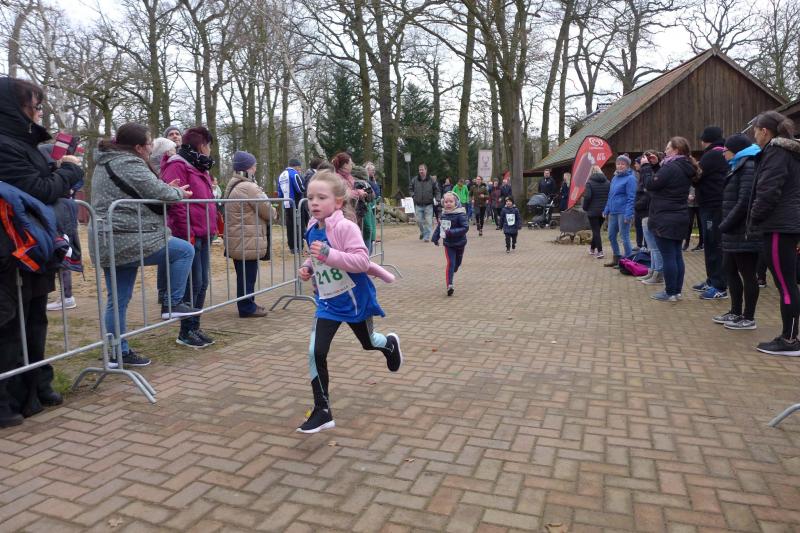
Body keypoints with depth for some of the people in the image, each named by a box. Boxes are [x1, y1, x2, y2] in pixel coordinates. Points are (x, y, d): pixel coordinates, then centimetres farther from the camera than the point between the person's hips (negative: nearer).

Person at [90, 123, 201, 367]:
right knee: (184, 250, 3)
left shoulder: (105, 162, 20)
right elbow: (156, 192, -15)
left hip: (106, 243, 10)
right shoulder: (130, 163, -12)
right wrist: (178, 193, 6)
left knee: (118, 300, 13)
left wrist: (168, 189, 16)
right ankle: (172, 304, 4)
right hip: (129, 241, -10)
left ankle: (117, 353, 20)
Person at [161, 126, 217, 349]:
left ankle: (195, 328, 20)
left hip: (203, 236, 9)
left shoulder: (199, 167, 21)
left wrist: (211, 229, 17)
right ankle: (186, 332, 6)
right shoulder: (177, 167, -9)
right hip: (189, 237, -9)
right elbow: (175, 202, -18)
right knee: (194, 284, -6)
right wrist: (187, 234, -19)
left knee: (202, 284, 10)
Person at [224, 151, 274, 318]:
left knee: (244, 274, 17)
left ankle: (247, 304, 26)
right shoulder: (249, 187, -17)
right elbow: (268, 211, -12)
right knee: (248, 275, -1)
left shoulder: (232, 185, 16)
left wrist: (262, 218, 15)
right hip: (247, 240, -10)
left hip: (237, 240, 10)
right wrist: (271, 217, 9)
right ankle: (247, 308, 7)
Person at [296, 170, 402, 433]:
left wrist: (328, 254, -39)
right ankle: (322, 411, 7)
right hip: (328, 302, 5)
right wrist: (307, 266, -2)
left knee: (368, 343, 20)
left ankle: (390, 344, 58)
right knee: (316, 353, -7)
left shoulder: (345, 227, -23)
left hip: (354, 298, -5)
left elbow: (362, 262, -31)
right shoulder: (313, 228, -1)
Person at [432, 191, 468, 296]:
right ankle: (449, 285, -13)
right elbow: (439, 226, 14)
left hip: (459, 243, -1)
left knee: (457, 262, 16)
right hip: (448, 243, 1)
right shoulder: (443, 214, 0)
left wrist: (452, 232, -30)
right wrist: (435, 237, 9)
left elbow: (465, 227, -23)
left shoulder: (460, 214, -16)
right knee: (450, 263, -10)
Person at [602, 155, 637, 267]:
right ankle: (616, 259, 26)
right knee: (611, 236, 12)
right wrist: (606, 210, 15)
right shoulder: (614, 178, 16)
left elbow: (631, 198, -14)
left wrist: (628, 214, -20)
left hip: (623, 212, -8)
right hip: (613, 212, 8)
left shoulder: (630, 178, -8)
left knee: (624, 237, -2)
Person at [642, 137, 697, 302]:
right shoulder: (685, 169, 12)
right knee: (677, 255, 12)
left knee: (667, 256, -4)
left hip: (665, 219, -9)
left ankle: (670, 293, 1)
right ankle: (677, 290, 18)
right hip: (679, 217, 9)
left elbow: (650, 184, -15)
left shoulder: (671, 168, -17)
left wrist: (646, 166, -3)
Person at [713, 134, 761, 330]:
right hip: (734, 233, 10)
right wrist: (725, 226, 10)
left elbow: (744, 203, -22)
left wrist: (725, 225, -16)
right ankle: (736, 312, 26)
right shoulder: (740, 167, 19)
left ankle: (749, 318, 8)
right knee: (730, 270, 15)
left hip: (744, 233, -10)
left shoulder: (749, 167, -14)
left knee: (747, 274, -1)